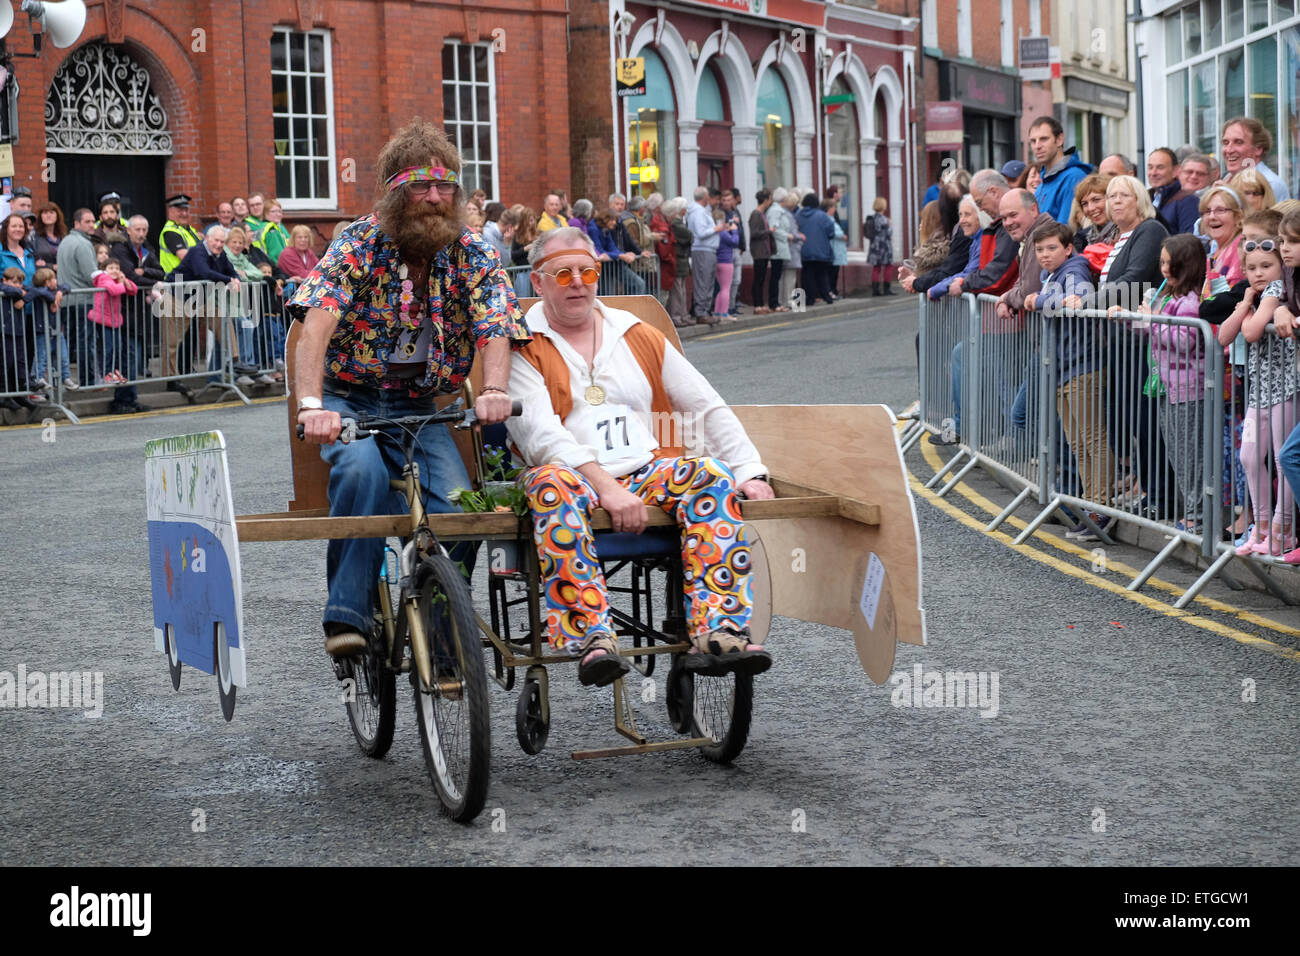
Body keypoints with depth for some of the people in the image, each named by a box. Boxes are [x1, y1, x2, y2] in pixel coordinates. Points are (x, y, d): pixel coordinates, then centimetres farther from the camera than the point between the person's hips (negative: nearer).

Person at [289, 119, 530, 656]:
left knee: (458, 507, -22)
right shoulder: (361, 244, -10)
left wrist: (495, 390, -38)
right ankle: (347, 614, -25)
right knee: (362, 469, -35)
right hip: (350, 399, -2)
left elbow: (495, 331, -15)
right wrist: (311, 404, -40)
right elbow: (317, 323, -24)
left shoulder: (472, 257, -2)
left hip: (419, 407, 2)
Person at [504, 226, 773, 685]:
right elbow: (538, 434, -10)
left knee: (713, 476, -25)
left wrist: (751, 472, 2)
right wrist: (605, 487, -24)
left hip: (645, 474, 4)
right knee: (554, 483, -38)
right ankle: (592, 641, -47)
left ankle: (716, 633, -37)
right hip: (575, 478, -4)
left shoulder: (638, 336, 20)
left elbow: (708, 407, 17)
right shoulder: (521, 346, 6)